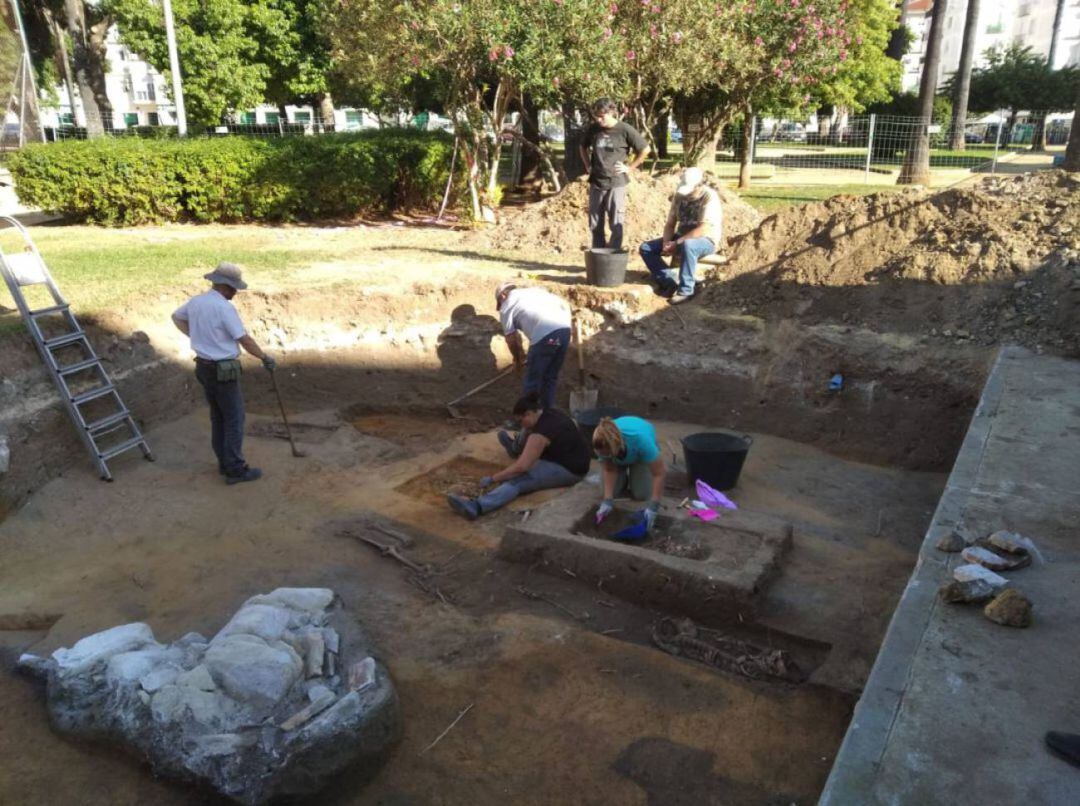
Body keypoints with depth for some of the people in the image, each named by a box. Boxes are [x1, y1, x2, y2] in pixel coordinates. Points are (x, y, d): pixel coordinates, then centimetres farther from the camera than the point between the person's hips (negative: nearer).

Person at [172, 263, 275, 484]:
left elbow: (176, 317, 26)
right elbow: (245, 340, -19)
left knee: (218, 417, 17)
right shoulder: (224, 308, -21)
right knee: (235, 418, 0)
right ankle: (235, 469, 3)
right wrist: (265, 358, -6)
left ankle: (225, 462, 26)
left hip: (204, 366, 9)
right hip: (223, 371, -9)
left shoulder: (196, 302, 5)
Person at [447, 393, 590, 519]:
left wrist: (492, 479, -21)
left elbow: (521, 467, -27)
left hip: (568, 470, -11)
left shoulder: (541, 432, -24)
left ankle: (477, 506, -52)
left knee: (518, 481, -33)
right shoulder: (548, 413, 5)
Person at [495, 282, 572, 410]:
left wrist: (518, 358, 32)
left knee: (532, 382, 9)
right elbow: (565, 304, 26)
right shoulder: (535, 290, 31)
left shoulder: (506, 306, 15)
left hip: (544, 336, -6)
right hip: (564, 329, 6)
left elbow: (511, 339, 16)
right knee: (550, 378, 20)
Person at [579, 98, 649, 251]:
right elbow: (583, 147, 22)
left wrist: (629, 167, -4)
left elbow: (645, 150, -2)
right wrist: (588, 165, 12)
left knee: (616, 225, 0)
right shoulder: (593, 129, 3)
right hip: (596, 183, 4)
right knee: (595, 225, 9)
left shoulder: (625, 130, -9)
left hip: (616, 183, -4)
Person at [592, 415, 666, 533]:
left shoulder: (640, 439, -45)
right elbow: (609, 470, -20)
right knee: (614, 489, -11)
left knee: (640, 494, -13)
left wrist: (652, 508, -42)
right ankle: (625, 477, 19)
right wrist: (607, 501, -29)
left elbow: (659, 474, -37)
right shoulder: (603, 443, -37)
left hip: (641, 451, -2)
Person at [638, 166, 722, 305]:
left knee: (687, 245, -42)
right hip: (682, 238, 7)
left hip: (706, 240, -7)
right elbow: (670, 224, 5)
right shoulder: (679, 196, 2)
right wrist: (666, 243, -15)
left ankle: (685, 290, -28)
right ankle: (669, 283, -13)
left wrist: (677, 243, -28)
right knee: (646, 248, -7)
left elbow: (704, 229, -26)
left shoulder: (710, 197, -17)